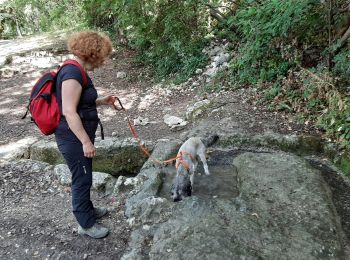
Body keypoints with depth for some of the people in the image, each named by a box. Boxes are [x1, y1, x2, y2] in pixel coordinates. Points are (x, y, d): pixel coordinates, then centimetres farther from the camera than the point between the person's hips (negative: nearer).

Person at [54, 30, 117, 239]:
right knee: (82, 179, 4)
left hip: (79, 136, 10)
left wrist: (102, 101, 8)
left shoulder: (77, 71, 9)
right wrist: (86, 142, -25)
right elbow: (69, 112, -27)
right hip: (74, 138, -10)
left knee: (84, 177, 23)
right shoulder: (73, 74, -23)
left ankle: (87, 209, 42)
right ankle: (86, 224, 22)